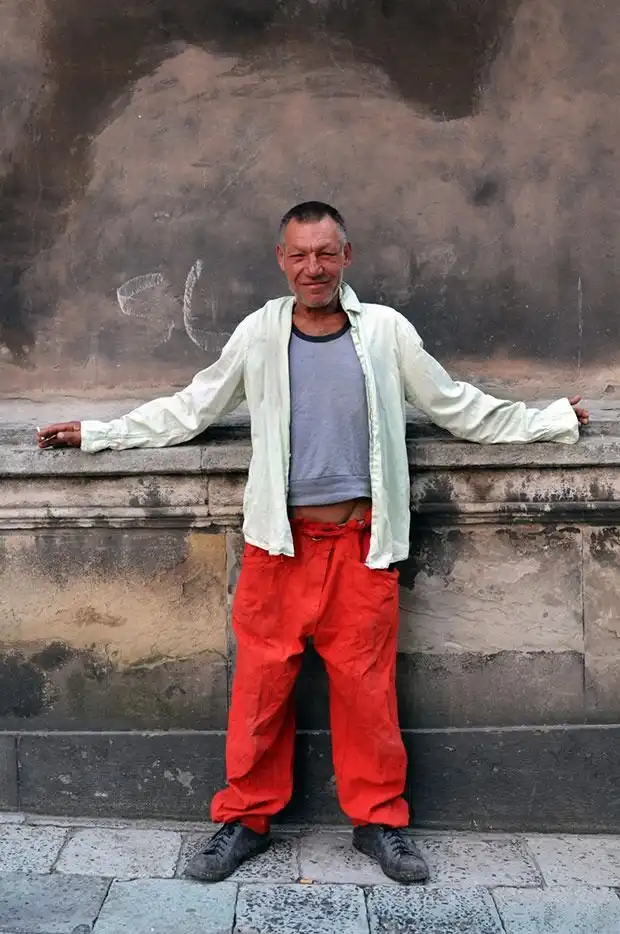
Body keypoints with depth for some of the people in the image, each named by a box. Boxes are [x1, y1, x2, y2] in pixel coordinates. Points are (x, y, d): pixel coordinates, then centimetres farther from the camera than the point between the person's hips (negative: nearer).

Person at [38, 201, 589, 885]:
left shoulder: (386, 330, 2)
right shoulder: (259, 334, 3)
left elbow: (457, 407, 11)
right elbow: (189, 410, 12)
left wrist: (553, 419, 16)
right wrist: (96, 434, 13)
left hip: (361, 542, 0)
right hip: (280, 543, 1)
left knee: (366, 686, 6)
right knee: (261, 682, 5)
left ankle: (379, 821, 24)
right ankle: (245, 818, 23)